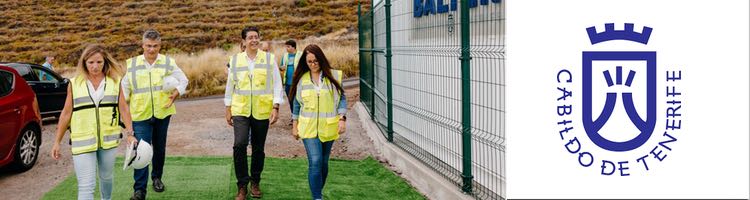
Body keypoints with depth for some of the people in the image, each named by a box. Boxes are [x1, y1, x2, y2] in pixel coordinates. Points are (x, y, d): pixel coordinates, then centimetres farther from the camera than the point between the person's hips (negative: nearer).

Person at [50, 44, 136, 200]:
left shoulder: (115, 81, 2)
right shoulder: (74, 84, -1)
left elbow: (123, 108, 3)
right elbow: (66, 113, 3)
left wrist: (129, 133, -6)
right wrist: (57, 141, 3)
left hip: (109, 139, 2)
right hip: (82, 141, -2)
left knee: (106, 176, 19)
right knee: (86, 187, -8)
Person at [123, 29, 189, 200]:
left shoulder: (168, 63, 1)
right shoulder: (132, 64, 0)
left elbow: (183, 80, 8)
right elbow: (124, 88, 7)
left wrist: (176, 93, -7)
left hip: (162, 113, 2)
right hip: (140, 115, -2)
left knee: (160, 148, 16)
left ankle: (157, 178, 37)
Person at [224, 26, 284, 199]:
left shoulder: (269, 59, 0)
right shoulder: (235, 60, 3)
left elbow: (277, 85, 0)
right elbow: (230, 86, 10)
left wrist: (276, 107, -8)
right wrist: (228, 109, 8)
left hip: (262, 112, 0)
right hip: (240, 110, 0)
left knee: (258, 149, 10)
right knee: (239, 145, -17)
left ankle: (255, 182, 28)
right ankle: (242, 185, -6)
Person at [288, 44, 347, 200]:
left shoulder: (333, 76, 0)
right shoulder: (301, 79, 4)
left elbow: (341, 98, 3)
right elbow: (296, 103, 11)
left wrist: (342, 118, -8)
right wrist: (295, 125, 12)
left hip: (328, 127, 1)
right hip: (309, 128, 0)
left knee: (323, 163, 11)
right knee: (315, 162, -12)